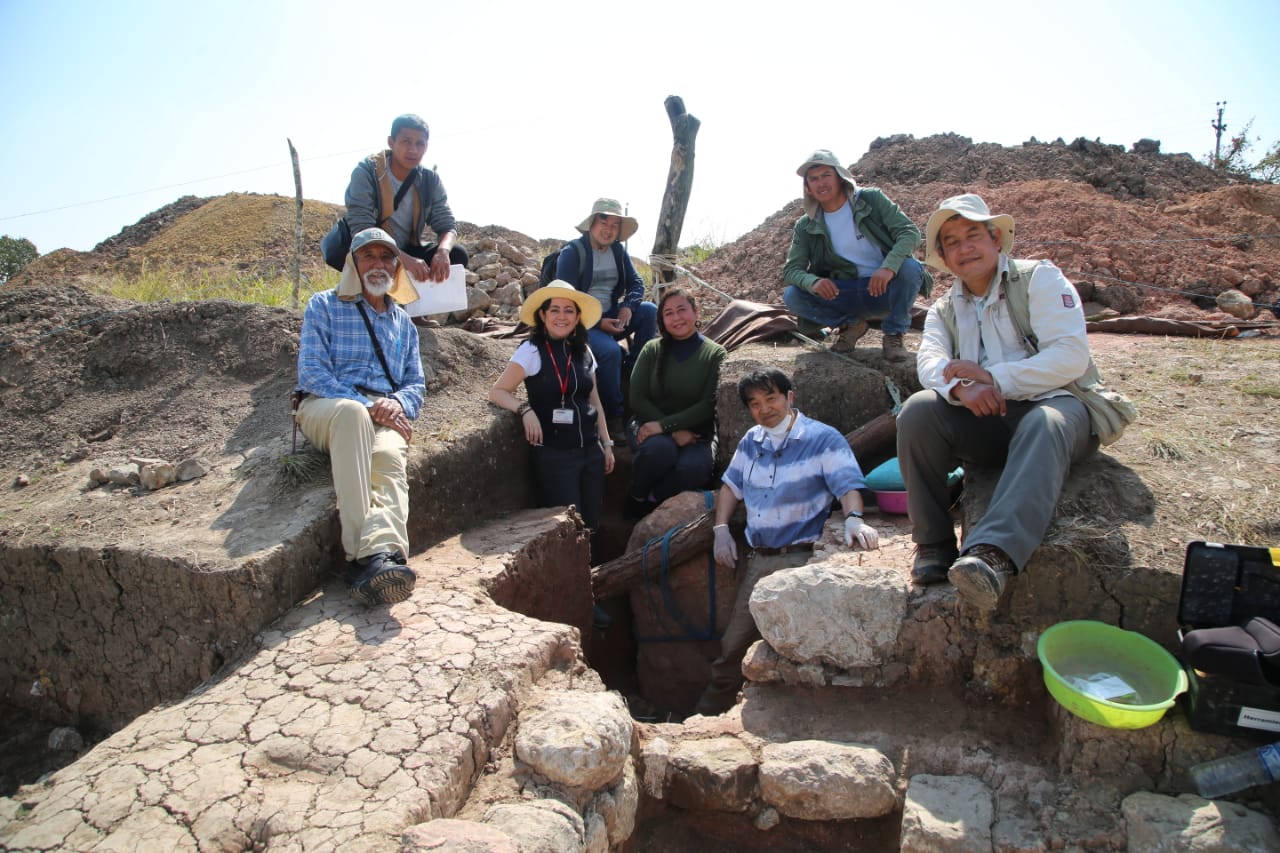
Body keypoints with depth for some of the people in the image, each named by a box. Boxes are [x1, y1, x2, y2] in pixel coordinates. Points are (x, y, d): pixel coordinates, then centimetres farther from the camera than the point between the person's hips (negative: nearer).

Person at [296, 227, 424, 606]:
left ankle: (380, 554, -61)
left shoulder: (403, 322, 26)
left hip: (384, 416, 3)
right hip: (326, 408, -3)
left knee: (389, 458, -35)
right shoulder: (324, 306, 13)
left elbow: (416, 383, 19)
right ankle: (360, 549, -50)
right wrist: (362, 406, -14)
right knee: (351, 412, -41)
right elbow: (311, 372, 0)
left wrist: (397, 404, -7)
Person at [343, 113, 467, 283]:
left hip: (408, 252, 4)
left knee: (457, 254, -17)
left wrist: (443, 251, -34)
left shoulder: (430, 179, -4)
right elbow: (361, 230, -28)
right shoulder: (366, 172, -18)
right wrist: (404, 259, -43)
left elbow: (447, 224, -8)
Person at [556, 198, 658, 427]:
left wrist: (628, 307, -16)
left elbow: (636, 283, 8)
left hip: (609, 316, 6)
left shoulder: (618, 250, 8)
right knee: (610, 350, -33)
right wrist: (598, 322, -24)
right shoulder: (572, 252, -11)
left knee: (650, 311, -16)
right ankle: (613, 413, -17)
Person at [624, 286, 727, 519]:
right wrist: (674, 431, -13)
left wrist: (664, 425, -18)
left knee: (695, 467, -34)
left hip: (695, 433, 0)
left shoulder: (715, 354, 2)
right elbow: (637, 400, 0)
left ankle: (651, 499, -5)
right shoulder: (652, 350, 5)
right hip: (649, 427, 0)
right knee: (660, 448, -35)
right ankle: (636, 496, -6)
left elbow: (709, 405, -7)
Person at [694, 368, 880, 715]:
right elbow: (732, 485, 22)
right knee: (732, 645, 9)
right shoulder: (751, 442, 15)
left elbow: (848, 485, -13)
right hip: (758, 559, 6)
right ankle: (706, 712, 21)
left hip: (799, 558, -5)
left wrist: (854, 518, -33)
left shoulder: (822, 439, -3)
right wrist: (721, 529, 8)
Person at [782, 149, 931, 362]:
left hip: (885, 286, -2)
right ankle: (851, 324, 3)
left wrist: (889, 267, -36)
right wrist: (813, 282, -31)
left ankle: (893, 334, -10)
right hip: (845, 294, 2)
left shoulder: (870, 199, -6)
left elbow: (910, 232, -15)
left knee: (910, 268, -34)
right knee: (792, 296, -20)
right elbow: (791, 269, -6)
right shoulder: (806, 226, 0)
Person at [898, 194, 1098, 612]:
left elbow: (1071, 356, -10)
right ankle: (934, 544, -19)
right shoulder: (944, 310, 18)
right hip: (988, 422, 3)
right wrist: (959, 387, -27)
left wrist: (994, 379, -20)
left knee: (1044, 425, -38)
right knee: (918, 409, -23)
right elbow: (929, 363, -3)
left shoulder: (1039, 278, 5)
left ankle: (994, 554, -56)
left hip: (1055, 405, -3)